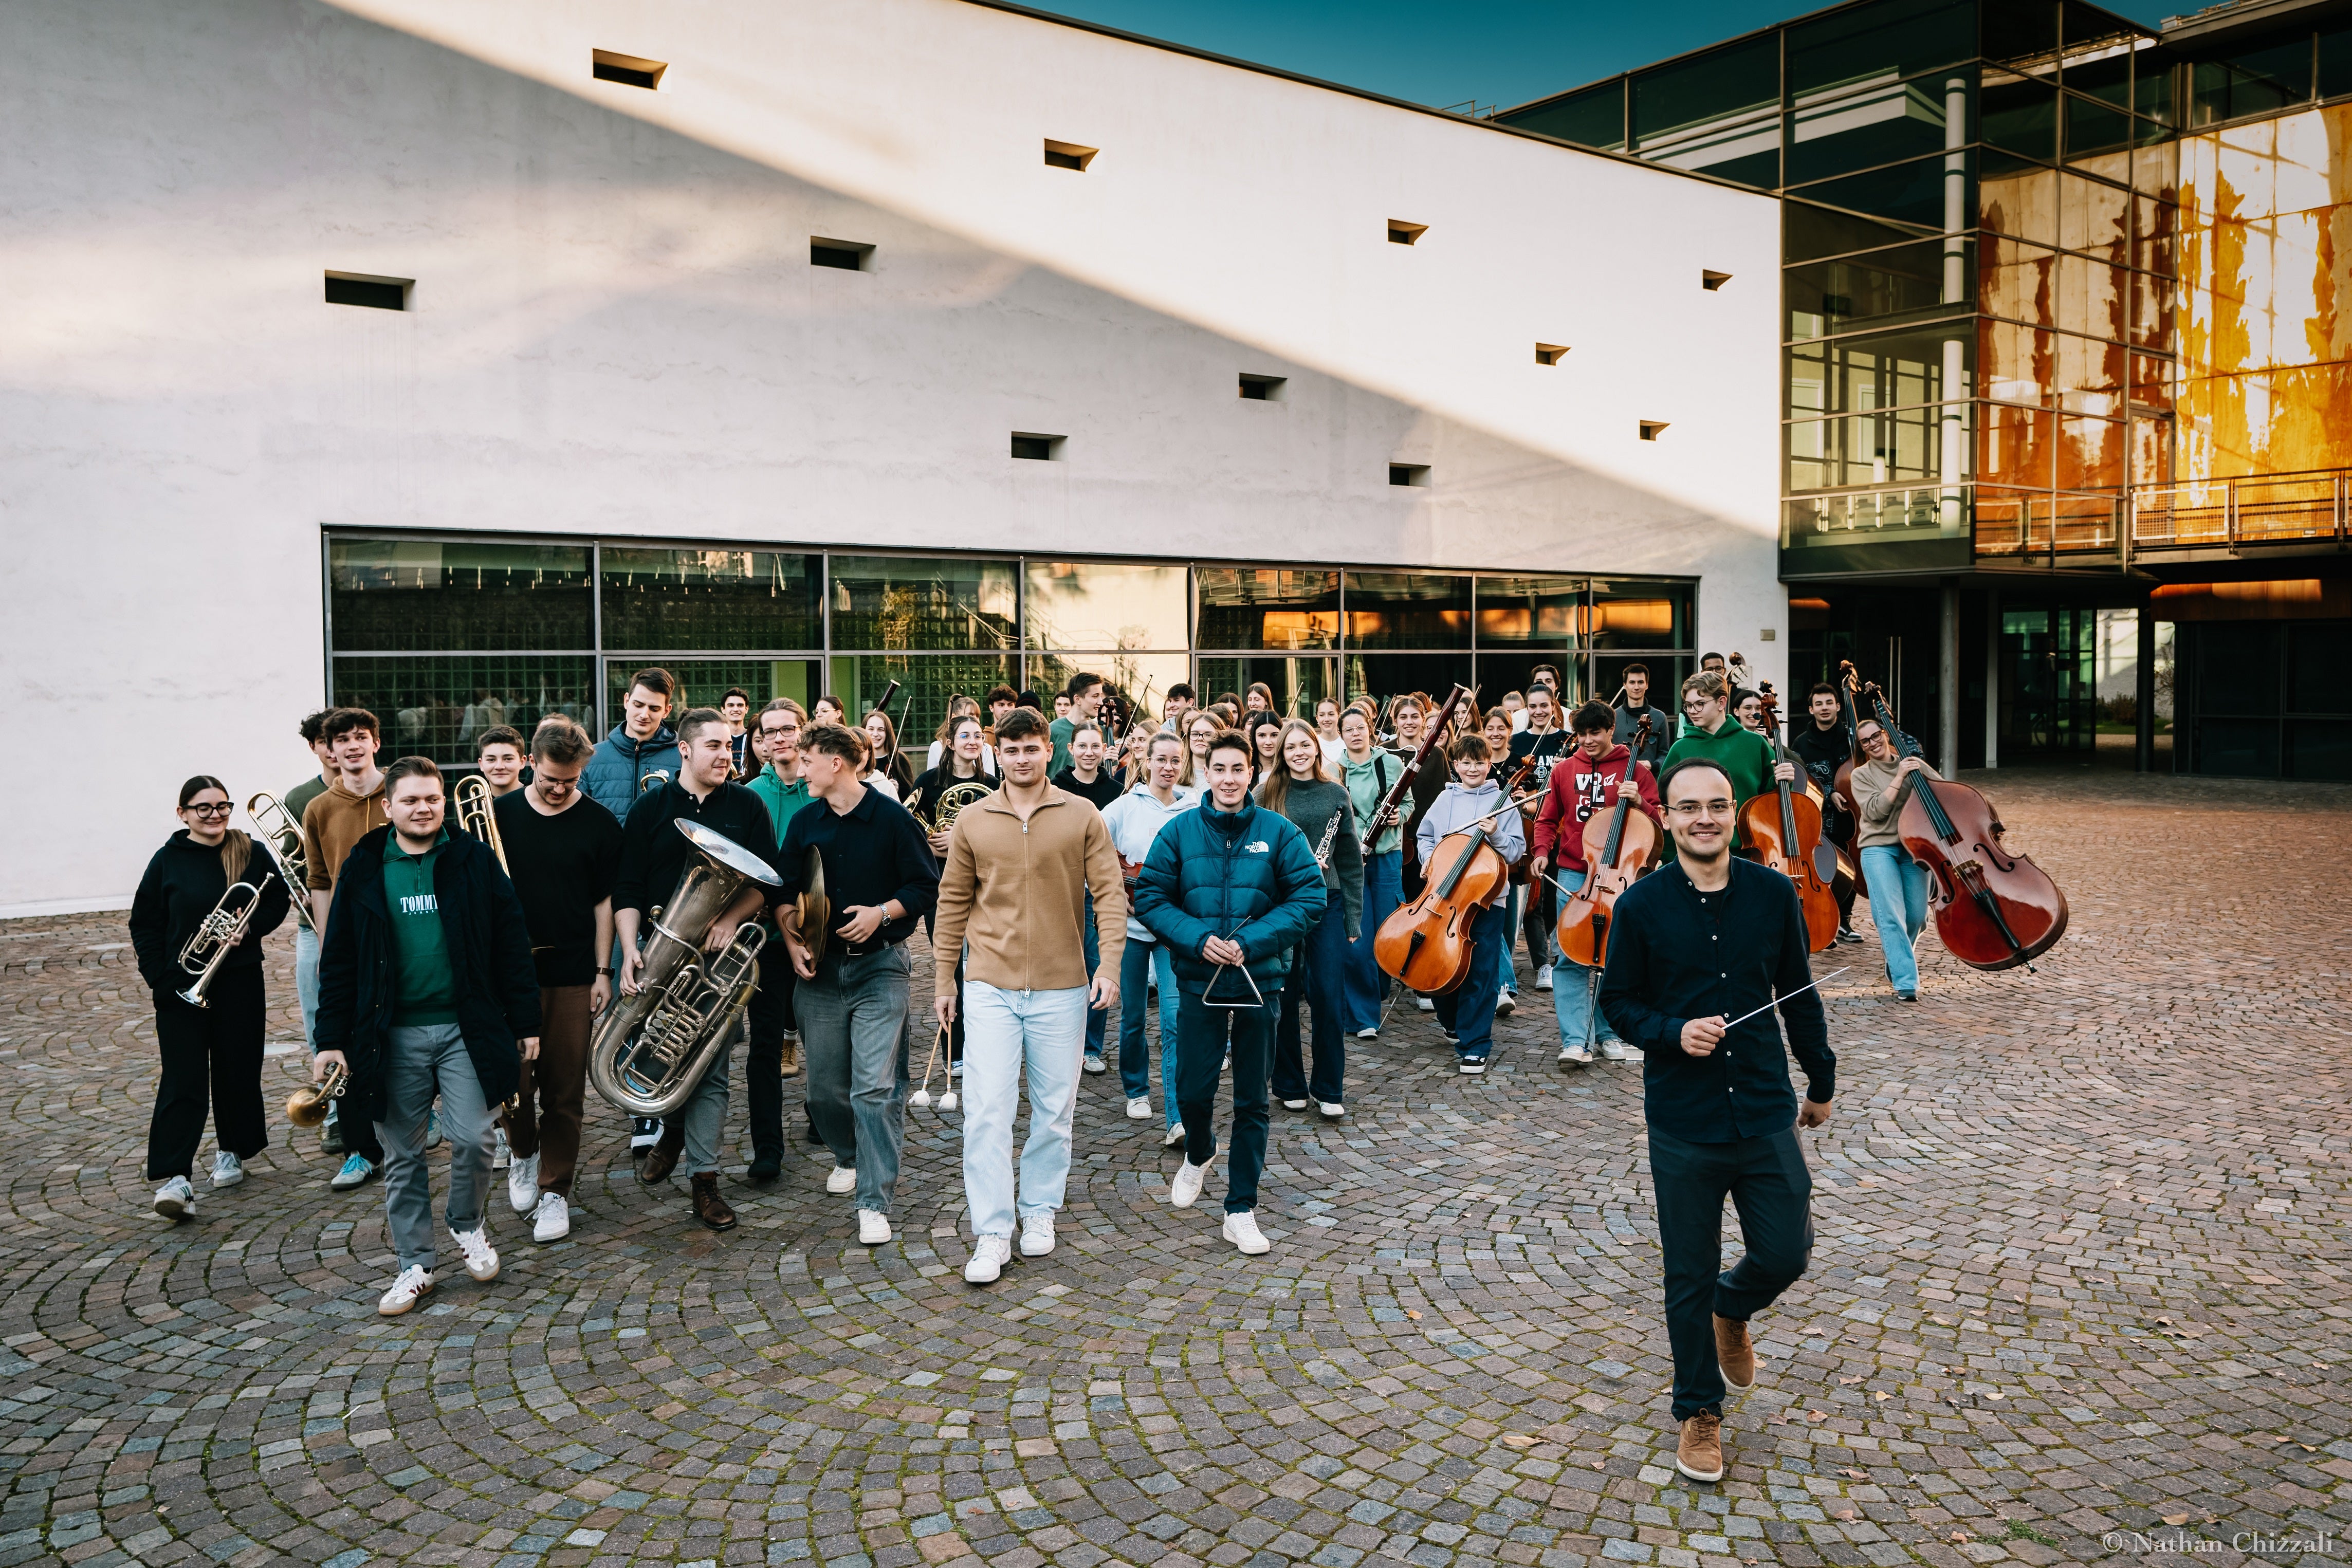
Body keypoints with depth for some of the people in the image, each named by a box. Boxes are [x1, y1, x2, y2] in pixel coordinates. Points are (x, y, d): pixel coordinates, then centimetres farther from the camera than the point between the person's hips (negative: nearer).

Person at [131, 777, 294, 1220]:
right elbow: (144, 925, 2)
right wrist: (160, 979, -7)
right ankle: (175, 1177, -11)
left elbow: (279, 899, 8)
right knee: (182, 1079, -7)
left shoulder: (252, 854, 1)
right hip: (181, 985, -1)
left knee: (237, 1070, 10)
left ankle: (231, 1151, 29)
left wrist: (251, 926, -12)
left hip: (240, 983, 1)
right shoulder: (168, 860, -1)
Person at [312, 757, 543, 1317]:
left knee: (472, 1139, -6)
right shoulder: (363, 871, 4)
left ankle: (469, 1225, 23)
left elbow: (512, 944, 2)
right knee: (402, 1156, 7)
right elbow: (339, 961, 6)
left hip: (465, 1028, -1)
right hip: (392, 1035, 1)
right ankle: (416, 1264, 20)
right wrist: (331, 1039, 0)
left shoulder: (475, 860, 1)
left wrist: (526, 1023, 0)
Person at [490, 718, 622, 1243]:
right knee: (514, 1079, 2)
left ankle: (554, 1189, 14)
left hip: (572, 974, -1)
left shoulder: (598, 824, 1)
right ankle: (522, 1153, 32)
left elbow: (604, 902, 4)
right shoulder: (500, 814, 3)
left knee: (565, 1089, 2)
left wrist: (603, 971, 0)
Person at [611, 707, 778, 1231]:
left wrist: (731, 918, -15)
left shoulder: (747, 806, 4)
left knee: (711, 1070, -1)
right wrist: (630, 951, -9)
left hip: (721, 954, 0)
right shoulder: (651, 808, 4)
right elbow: (627, 889, 2)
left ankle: (704, 1179, 8)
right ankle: (673, 1128, 35)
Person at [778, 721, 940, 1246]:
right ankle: (850, 1157, 38)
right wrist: (792, 940, -2)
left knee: (875, 1087, -11)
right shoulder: (804, 823, 8)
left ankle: (875, 1202, -6)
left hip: (879, 968, -5)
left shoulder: (892, 818, -6)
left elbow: (927, 887, -3)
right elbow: (784, 890, 13)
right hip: (818, 968, 5)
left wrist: (882, 912, -17)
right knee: (825, 1086, 10)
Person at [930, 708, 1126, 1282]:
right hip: (990, 985, 0)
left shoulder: (1082, 816, 1)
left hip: (1062, 986, 0)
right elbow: (953, 902, 9)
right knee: (986, 1108, -7)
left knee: (1055, 1109, 10)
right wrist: (943, 978, 8)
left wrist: (1109, 963, -11)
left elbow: (1110, 892, -1)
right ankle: (992, 1234, 0)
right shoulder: (972, 820, 3)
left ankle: (1039, 1210, 28)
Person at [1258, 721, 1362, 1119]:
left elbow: (1351, 860, 8)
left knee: (1330, 998, 0)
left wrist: (1354, 916, 4)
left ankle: (1330, 1090, 13)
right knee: (1284, 997, 5)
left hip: (1326, 904, 1)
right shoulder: (1267, 794, 1)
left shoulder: (1336, 794, 6)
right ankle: (1290, 1085, 20)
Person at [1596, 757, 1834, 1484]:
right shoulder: (1641, 906, -7)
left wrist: (1821, 1080, 16)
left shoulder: (1774, 894, -1)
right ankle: (1699, 1415, 28)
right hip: (1683, 1124, -2)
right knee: (1689, 1278, 8)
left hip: (1767, 1115, 2)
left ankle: (1733, 1311, 41)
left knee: (1786, 1254, 6)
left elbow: (1799, 994, 9)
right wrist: (1673, 1033, -18)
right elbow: (1618, 1001, 1)